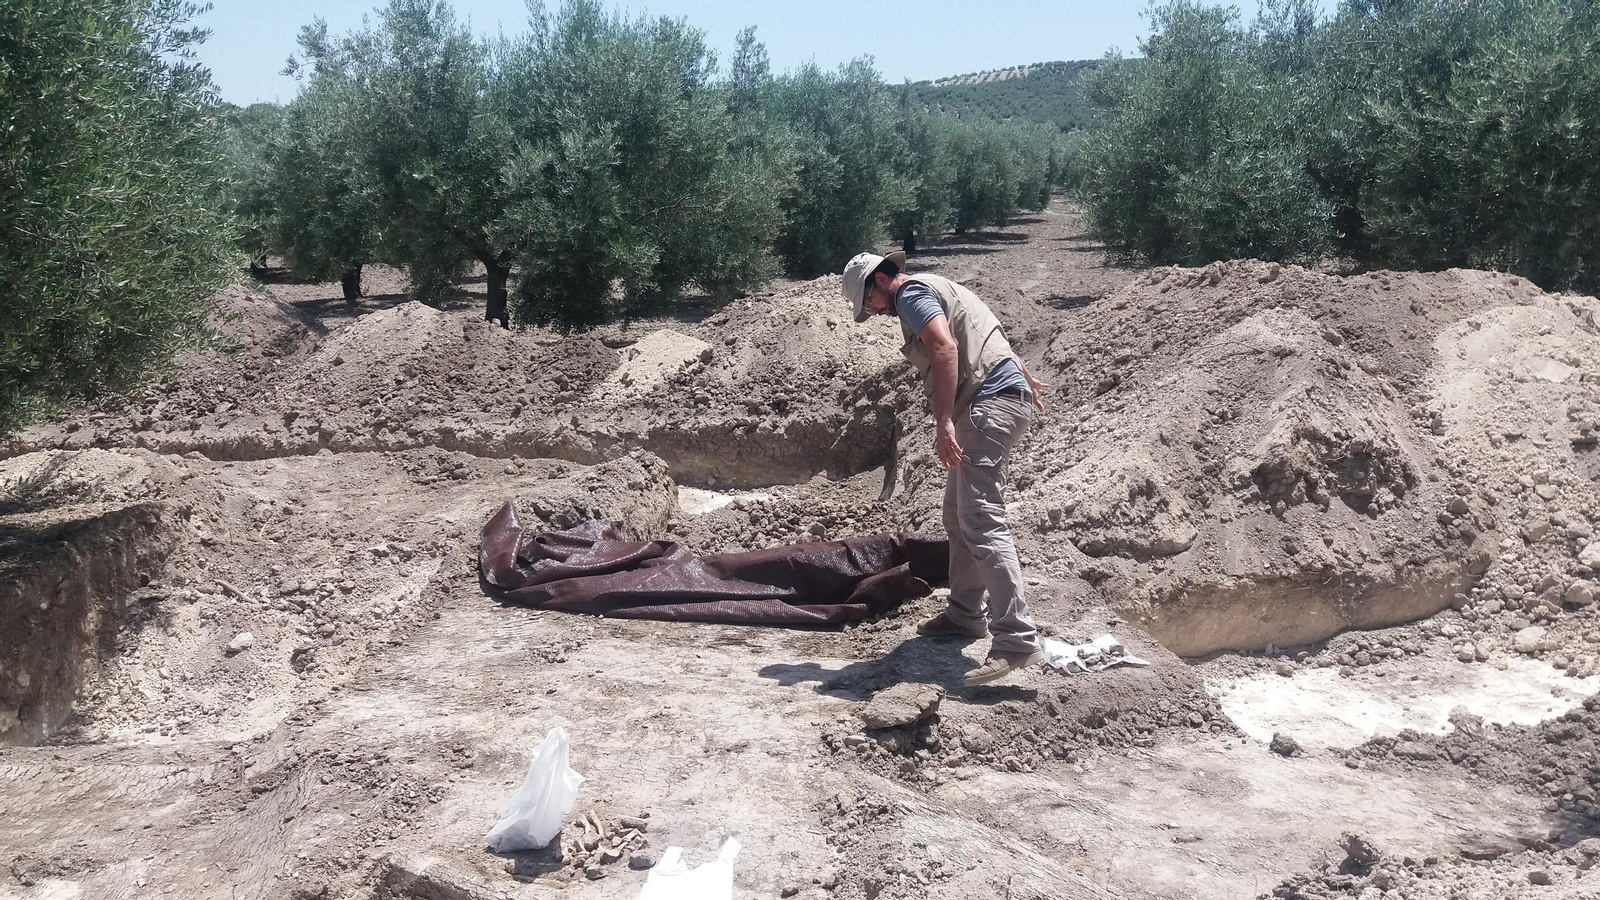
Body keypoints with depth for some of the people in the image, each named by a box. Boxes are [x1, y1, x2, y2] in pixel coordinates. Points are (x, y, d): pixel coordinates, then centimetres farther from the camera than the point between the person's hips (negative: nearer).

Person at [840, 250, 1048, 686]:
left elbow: (945, 347, -22)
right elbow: (992, 337, 36)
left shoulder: (911, 293, -5)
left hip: (991, 401, -11)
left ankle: (1016, 639, -24)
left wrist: (944, 421, -27)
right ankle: (966, 613, 26)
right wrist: (1024, 376, 48)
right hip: (1007, 395, 11)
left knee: (981, 520, -18)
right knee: (958, 515, 17)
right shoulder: (935, 289, 25)